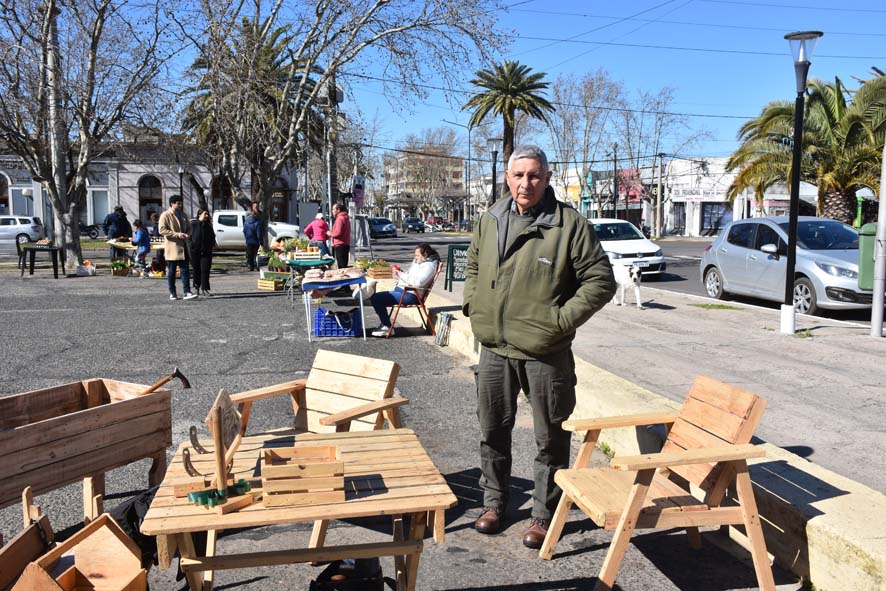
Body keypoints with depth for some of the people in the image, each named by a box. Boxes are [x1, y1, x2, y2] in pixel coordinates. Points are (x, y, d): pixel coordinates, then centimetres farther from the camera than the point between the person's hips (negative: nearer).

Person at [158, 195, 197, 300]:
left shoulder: (183, 215, 15)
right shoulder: (165, 215, -5)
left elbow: (189, 227, 23)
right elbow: (162, 230, -13)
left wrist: (186, 234, 0)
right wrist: (177, 234, -19)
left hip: (183, 247, 5)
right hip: (172, 247, -5)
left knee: (185, 271, -1)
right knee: (171, 271, 4)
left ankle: (187, 293, -3)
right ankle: (172, 293, 13)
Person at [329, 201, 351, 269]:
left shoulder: (340, 219, -12)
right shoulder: (345, 218, 18)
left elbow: (338, 232, -22)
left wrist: (330, 233, -5)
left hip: (340, 245, -10)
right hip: (346, 245, 10)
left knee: (341, 266, -10)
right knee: (344, 265, 13)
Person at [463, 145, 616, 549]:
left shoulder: (570, 225, -10)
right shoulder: (490, 221, 6)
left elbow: (601, 280, -9)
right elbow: (473, 266, 23)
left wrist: (563, 319, -13)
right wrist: (473, 304, 9)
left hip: (545, 352, -4)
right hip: (493, 348, 5)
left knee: (551, 438, 8)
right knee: (492, 431, 17)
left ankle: (544, 514, 24)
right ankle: (494, 502, 35)